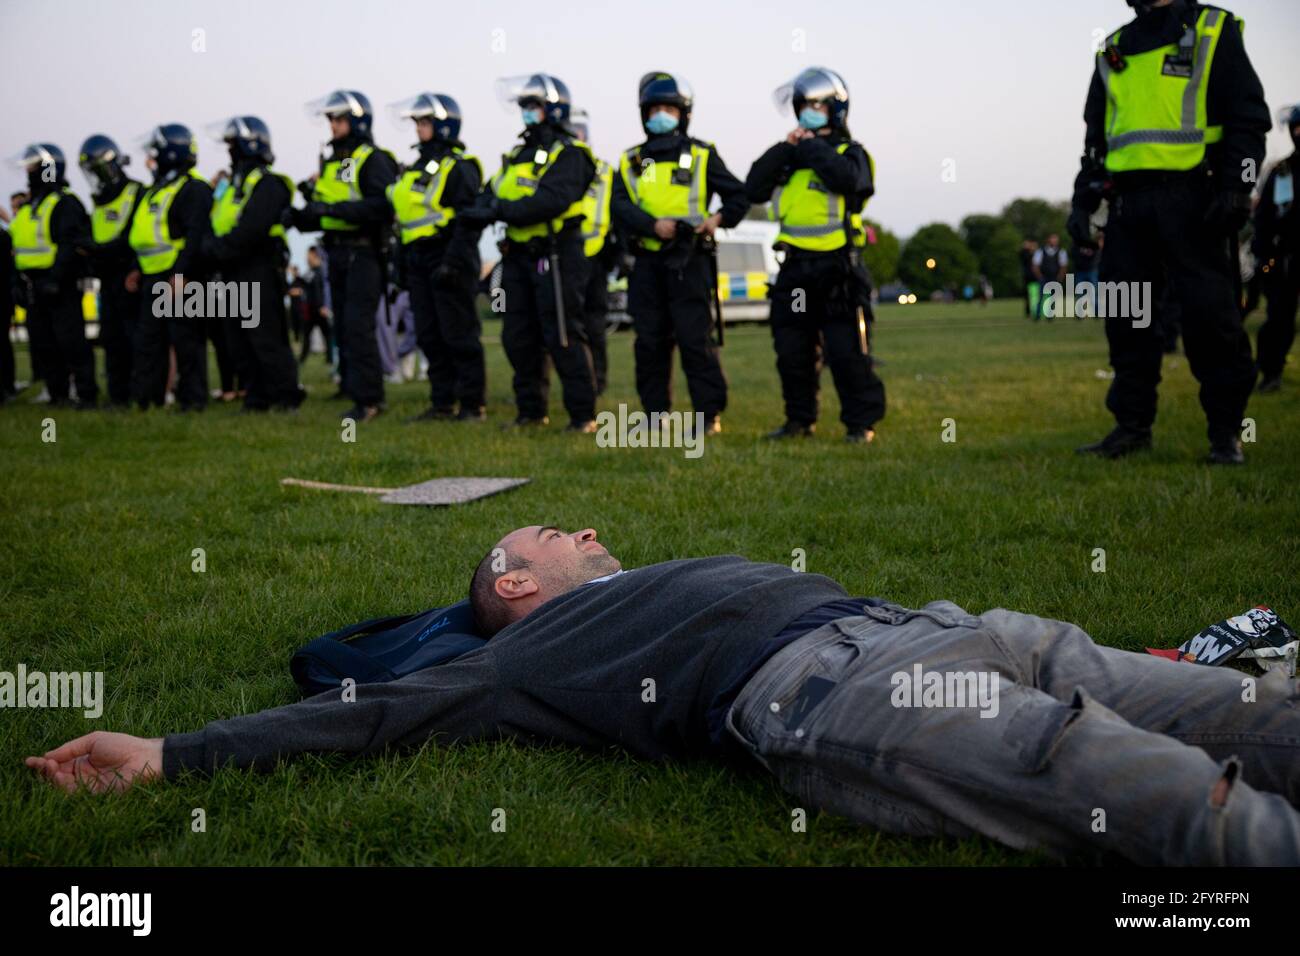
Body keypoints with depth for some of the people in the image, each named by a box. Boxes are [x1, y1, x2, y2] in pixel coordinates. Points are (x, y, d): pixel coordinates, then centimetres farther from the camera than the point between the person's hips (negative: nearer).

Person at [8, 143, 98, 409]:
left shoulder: (65, 203, -10)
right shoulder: (29, 208, 19)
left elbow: (72, 245, -20)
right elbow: (20, 247, 23)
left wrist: (55, 278, -25)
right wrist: (20, 282, 17)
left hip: (61, 287, -9)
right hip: (35, 287, 9)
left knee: (71, 342, -9)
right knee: (43, 344, 10)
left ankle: (87, 394, -4)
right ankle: (57, 394, 17)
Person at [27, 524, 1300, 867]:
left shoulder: (686, 572, 39)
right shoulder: (529, 653, 20)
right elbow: (380, 712, 14)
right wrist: (169, 755, 10)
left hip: (926, 625, 8)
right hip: (823, 688, -8)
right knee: (1094, 767, -33)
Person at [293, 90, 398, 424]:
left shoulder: (374, 160, -9)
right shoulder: (331, 161, 18)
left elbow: (382, 206, -22)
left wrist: (335, 208, -24)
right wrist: (306, 214, 0)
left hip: (363, 254, -8)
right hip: (337, 254, 8)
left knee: (358, 327, -11)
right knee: (344, 327, 10)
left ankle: (368, 399, -8)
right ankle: (351, 385, 16)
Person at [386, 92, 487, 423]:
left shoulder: (459, 166, -9)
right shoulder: (419, 166, 18)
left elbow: (469, 219, -17)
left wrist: (453, 261, -24)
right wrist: (406, 261, 19)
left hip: (447, 257, -9)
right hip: (420, 260, 9)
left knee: (459, 335, -5)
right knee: (429, 336, 9)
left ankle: (473, 404, 1)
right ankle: (442, 403, 15)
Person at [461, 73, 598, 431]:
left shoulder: (568, 154, -7)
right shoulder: (518, 155, 19)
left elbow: (553, 199, -23)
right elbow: (491, 193, 12)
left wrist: (504, 211, -26)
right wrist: (480, 210, -11)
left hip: (555, 256, -8)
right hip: (518, 255, 8)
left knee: (563, 337, -7)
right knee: (518, 337, 11)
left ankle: (583, 414, -1)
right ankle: (531, 410, 21)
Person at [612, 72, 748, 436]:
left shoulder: (702, 156, 6)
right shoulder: (631, 161, 13)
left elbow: (739, 196, 9)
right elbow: (619, 206, -1)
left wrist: (720, 218, -10)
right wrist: (653, 224, -17)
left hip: (689, 260, -4)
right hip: (647, 263, 4)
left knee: (695, 339, -7)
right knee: (650, 342, 6)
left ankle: (710, 414, -2)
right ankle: (656, 415, 15)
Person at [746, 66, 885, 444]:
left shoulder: (850, 153, 2)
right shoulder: (789, 156, 16)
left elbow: (847, 178, -22)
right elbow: (754, 189, 4)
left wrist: (811, 147, -11)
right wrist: (784, 150, -5)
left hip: (838, 268, -5)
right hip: (795, 268, 5)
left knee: (847, 352, -7)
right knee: (793, 352, 9)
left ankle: (861, 423, 2)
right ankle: (800, 419, 22)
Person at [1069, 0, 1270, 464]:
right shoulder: (1114, 50, 20)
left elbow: (1249, 115, -1)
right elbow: (1096, 135, 23)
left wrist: (1235, 187, -13)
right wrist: (1083, 200, 13)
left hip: (1191, 199, -5)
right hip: (1128, 204, 5)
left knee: (1210, 316, -6)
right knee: (1127, 318, 3)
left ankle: (1226, 432, 2)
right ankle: (1132, 424, 12)